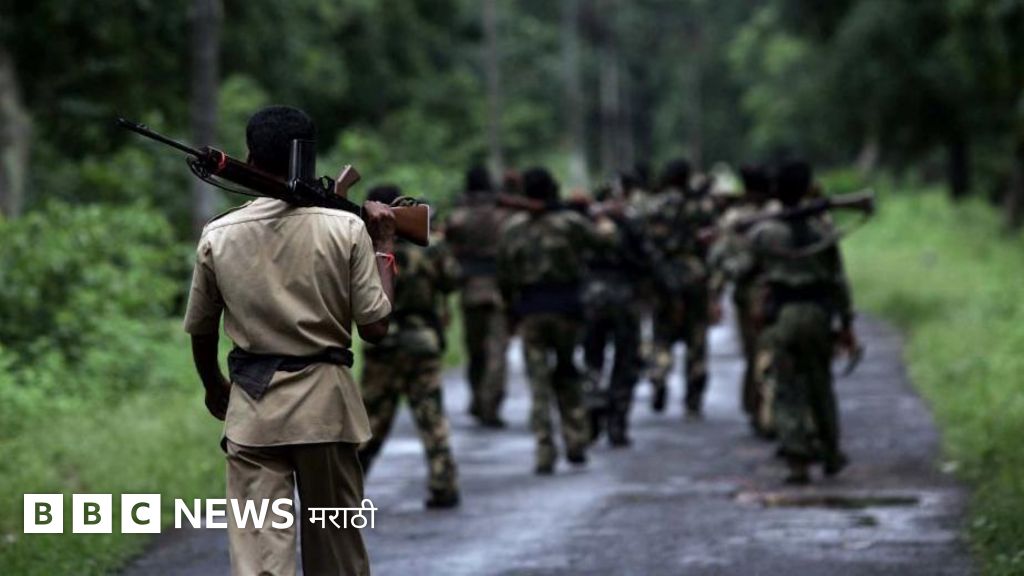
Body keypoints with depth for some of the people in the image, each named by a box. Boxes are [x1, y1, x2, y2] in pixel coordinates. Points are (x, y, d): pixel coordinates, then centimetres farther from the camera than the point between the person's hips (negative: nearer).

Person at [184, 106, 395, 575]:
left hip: (252, 405, 0)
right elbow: (375, 326, -4)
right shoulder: (347, 229, -5)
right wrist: (384, 247, 8)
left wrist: (214, 389, 29)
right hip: (325, 400, 0)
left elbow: (200, 331, 10)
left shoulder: (218, 236, -1)